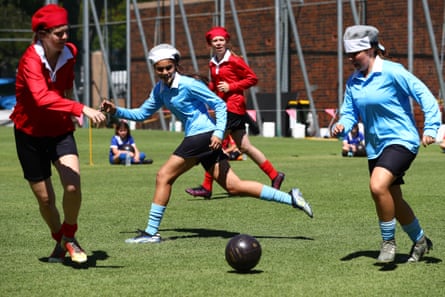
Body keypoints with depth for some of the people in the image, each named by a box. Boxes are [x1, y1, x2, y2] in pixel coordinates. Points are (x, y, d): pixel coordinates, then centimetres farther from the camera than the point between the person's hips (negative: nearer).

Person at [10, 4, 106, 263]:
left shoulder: (69, 53, -7)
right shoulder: (31, 61, -25)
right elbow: (42, 98, -44)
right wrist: (81, 108, -53)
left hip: (60, 130, 3)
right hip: (30, 133, -3)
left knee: (73, 185, -20)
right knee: (45, 198, 4)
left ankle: (69, 237, 6)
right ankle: (60, 241, 32)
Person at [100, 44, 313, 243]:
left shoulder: (188, 85, -10)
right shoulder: (160, 90, 13)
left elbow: (219, 105, -9)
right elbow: (141, 114, 21)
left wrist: (219, 132, -19)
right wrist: (116, 111, 7)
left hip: (203, 136, -9)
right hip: (196, 138, 9)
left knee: (164, 176, -7)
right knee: (234, 187, 4)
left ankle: (151, 232, -2)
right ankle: (290, 198, 5)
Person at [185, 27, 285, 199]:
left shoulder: (234, 60, -10)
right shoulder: (213, 64, 12)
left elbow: (252, 79, -9)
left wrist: (231, 87, -16)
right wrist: (208, 88, 3)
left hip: (233, 106, -9)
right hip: (224, 107, 9)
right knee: (244, 147, 11)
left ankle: (207, 188, -7)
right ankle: (274, 175, 21)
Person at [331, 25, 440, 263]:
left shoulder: (392, 72, -14)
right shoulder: (353, 82, 5)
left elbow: (423, 94, -12)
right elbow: (350, 112, 9)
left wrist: (430, 127, -19)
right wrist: (342, 126, -13)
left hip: (401, 140, -8)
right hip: (375, 146, 8)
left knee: (378, 186, -28)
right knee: (394, 202, 14)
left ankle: (388, 242, -9)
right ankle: (420, 241, 37)